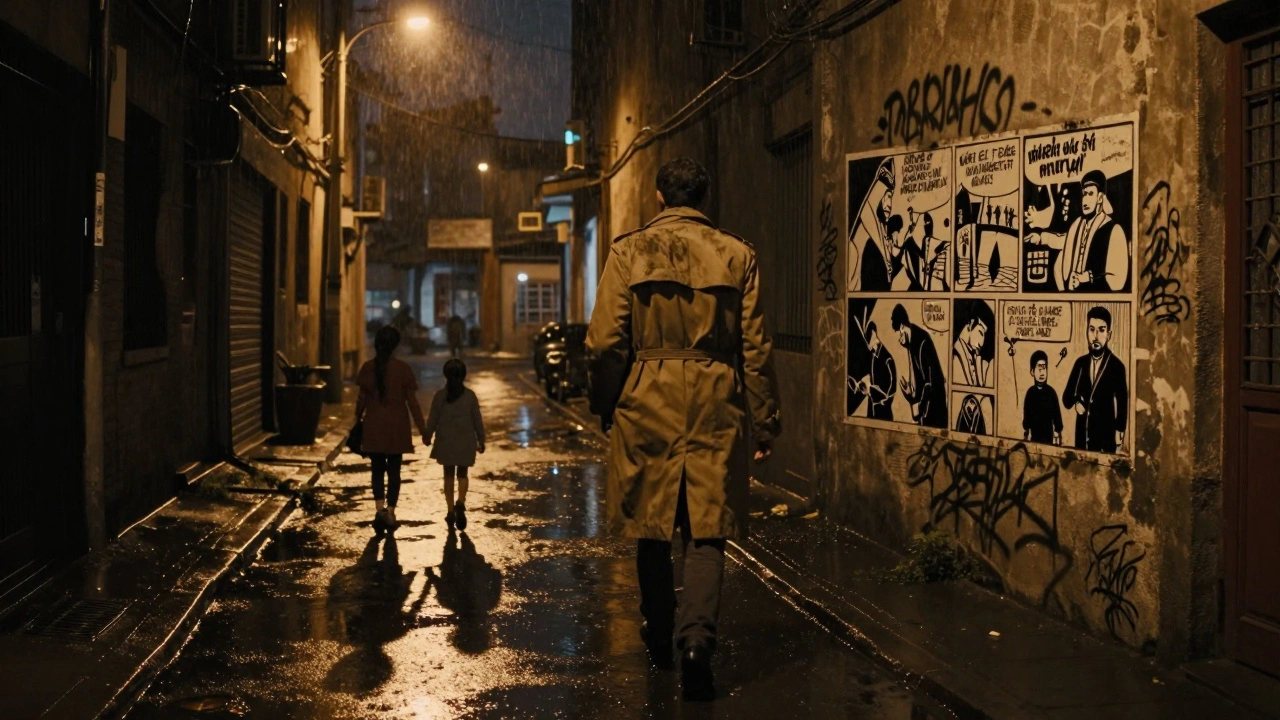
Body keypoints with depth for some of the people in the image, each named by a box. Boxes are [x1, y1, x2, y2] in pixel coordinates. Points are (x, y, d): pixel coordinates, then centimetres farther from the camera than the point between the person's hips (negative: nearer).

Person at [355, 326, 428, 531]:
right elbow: (412, 401, -7)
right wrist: (422, 428, -1)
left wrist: (357, 420, 18)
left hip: (374, 427, 1)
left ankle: (380, 509, -7)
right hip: (397, 427, -1)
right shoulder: (403, 368, -9)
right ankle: (390, 513, 10)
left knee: (377, 470, 9)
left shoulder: (368, 367, -3)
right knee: (394, 470, 9)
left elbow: (362, 399, 1)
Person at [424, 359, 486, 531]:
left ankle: (450, 511, 10)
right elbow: (477, 420, 0)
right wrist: (481, 440, 10)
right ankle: (461, 503, -16)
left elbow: (433, 418, -1)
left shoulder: (440, 395, -6)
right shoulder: (470, 395, -4)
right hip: (465, 441, 0)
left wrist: (427, 435, 15)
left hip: (446, 441, 0)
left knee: (449, 475, 10)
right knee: (462, 474, 10)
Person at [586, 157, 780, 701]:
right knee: (706, 529, 3)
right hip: (714, 408, 0)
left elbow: (606, 341, -4)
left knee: (650, 523, 14)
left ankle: (659, 636, 28)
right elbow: (754, 346, 2)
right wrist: (765, 421, 9)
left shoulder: (629, 250, 0)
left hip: (646, 404, 0)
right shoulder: (737, 255, 3)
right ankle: (697, 637, -15)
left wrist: (605, 407, 9)